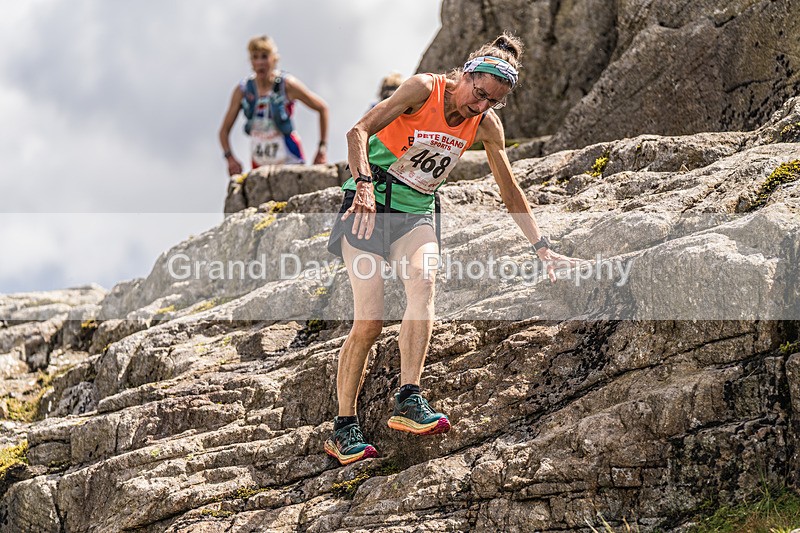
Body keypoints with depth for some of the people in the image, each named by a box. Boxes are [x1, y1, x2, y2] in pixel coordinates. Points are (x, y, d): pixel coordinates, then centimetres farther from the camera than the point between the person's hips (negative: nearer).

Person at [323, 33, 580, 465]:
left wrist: (542, 247, 5)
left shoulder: (486, 125, -1)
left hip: (416, 214, 4)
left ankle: (409, 401, -35)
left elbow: (510, 192, 8)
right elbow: (358, 132, -23)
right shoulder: (424, 89, -15)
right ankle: (344, 430, -3)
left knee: (423, 281, -29)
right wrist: (364, 184, -38)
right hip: (369, 207, -4)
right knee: (369, 322, -13)